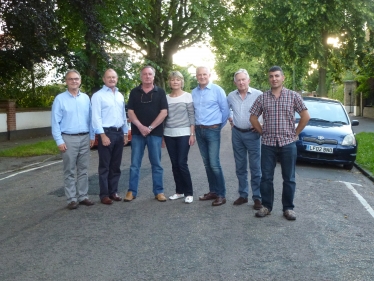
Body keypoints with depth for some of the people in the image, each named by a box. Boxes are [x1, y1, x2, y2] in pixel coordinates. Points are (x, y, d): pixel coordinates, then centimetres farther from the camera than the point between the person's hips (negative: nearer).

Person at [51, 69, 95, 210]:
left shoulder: (86, 98, 8)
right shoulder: (60, 99, -3)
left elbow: (90, 119, 11)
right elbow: (55, 122, -5)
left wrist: (92, 136, 6)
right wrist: (59, 141, -10)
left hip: (85, 138, 4)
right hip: (69, 138, -3)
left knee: (83, 170, 10)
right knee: (69, 171, 2)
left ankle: (83, 196, 19)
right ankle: (72, 199, 9)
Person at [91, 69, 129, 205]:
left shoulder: (120, 96, 14)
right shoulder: (98, 95, -6)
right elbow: (96, 118, -12)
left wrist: (125, 134, 14)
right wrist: (103, 135, -17)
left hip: (119, 133, 6)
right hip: (107, 133, -6)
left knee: (116, 166, 11)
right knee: (105, 166, 1)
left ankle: (113, 191, 21)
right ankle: (104, 194, 8)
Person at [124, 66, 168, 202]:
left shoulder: (160, 92, 4)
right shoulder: (134, 92, 7)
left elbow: (163, 112, -3)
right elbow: (130, 112, 1)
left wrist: (150, 128, -11)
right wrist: (140, 127, -13)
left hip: (155, 133, -1)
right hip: (137, 133, 1)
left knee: (156, 164, 5)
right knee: (135, 164, 4)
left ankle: (159, 191, 14)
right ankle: (132, 191, 12)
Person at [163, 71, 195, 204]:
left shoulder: (187, 96, -2)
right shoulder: (166, 98, 8)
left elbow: (192, 116, -4)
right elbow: (164, 116, 11)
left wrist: (192, 134, -9)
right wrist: (161, 135, 8)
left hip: (183, 134, -4)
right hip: (169, 134, 4)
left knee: (182, 163, -8)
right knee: (174, 164, 7)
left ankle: (189, 192, 4)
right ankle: (179, 191, 18)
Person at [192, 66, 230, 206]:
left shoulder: (217, 90, -6)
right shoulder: (194, 92, 10)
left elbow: (225, 109, -4)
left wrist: (219, 126, 3)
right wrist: (196, 126, 12)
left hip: (212, 130, -6)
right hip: (199, 130, 6)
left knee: (214, 163, -10)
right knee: (206, 163, 10)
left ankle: (221, 194, -1)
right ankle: (213, 191, 20)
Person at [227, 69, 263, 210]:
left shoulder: (258, 94, -8)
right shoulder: (231, 96, 5)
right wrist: (230, 120, 11)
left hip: (252, 134, -4)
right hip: (237, 134, 4)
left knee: (255, 167, -1)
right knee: (240, 167, 11)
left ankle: (257, 197, 7)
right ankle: (243, 195, 22)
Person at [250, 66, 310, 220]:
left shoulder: (293, 96, -1)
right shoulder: (262, 98, 3)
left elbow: (305, 116, 2)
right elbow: (253, 117, 10)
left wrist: (295, 133, 1)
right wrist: (262, 132, 5)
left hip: (288, 143, -1)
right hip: (268, 143, 1)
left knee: (289, 178, 6)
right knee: (266, 177, 6)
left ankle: (288, 208, 17)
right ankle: (266, 206, 19)